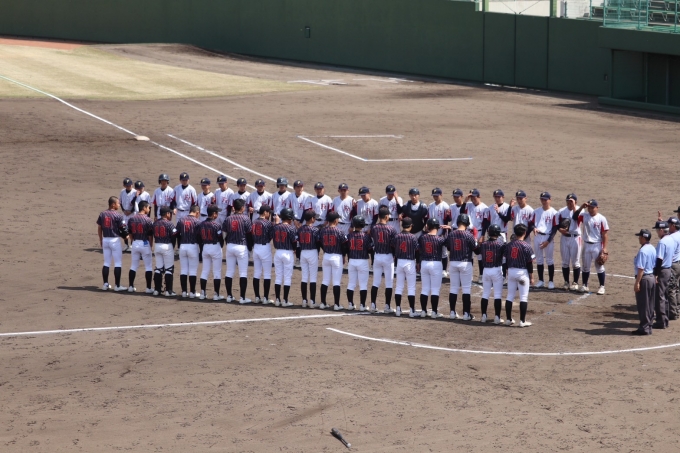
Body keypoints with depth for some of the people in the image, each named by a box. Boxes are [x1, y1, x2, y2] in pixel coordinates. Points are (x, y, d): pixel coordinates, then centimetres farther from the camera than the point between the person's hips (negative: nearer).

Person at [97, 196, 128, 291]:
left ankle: (105, 284, 14)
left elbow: (99, 228, 7)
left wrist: (101, 240, 18)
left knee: (106, 263, 14)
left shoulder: (102, 214, 3)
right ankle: (117, 285, 2)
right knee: (118, 263, 2)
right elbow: (123, 229, -11)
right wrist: (126, 235, 11)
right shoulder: (118, 215, -13)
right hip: (115, 240, -5)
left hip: (105, 239, 5)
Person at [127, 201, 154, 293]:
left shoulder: (131, 219, 2)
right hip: (145, 244, -5)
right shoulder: (147, 220, -13)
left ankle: (131, 286, 16)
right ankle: (148, 288, 4)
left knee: (133, 266, 14)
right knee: (149, 266, 5)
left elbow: (130, 233, 7)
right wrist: (151, 246, 4)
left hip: (135, 243, 5)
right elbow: (150, 235, -9)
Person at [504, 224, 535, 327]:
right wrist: (531, 277, -2)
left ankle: (508, 319, 16)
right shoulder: (526, 246, -11)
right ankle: (522, 321, -2)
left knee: (509, 296, 12)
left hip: (511, 271, 5)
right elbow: (529, 263, -9)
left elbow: (506, 260, 8)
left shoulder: (509, 245, 2)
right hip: (522, 272, -4)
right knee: (523, 297, 1)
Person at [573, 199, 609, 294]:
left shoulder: (601, 218, -8)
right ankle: (585, 285, 20)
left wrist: (604, 248, -12)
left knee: (599, 267, 1)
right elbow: (574, 217, -8)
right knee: (586, 266, 11)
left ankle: (602, 287, 8)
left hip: (597, 245, -4)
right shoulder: (584, 216, 4)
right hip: (587, 245, 4)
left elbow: (605, 234, -8)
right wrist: (581, 208, -17)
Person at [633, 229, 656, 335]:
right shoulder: (652, 249, 8)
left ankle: (644, 328, -1)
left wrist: (637, 283, -20)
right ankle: (649, 326, 19)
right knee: (650, 305, 14)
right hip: (652, 278, 9)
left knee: (643, 305, -3)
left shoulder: (643, 251, -19)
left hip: (644, 278, -9)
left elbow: (641, 269, -22)